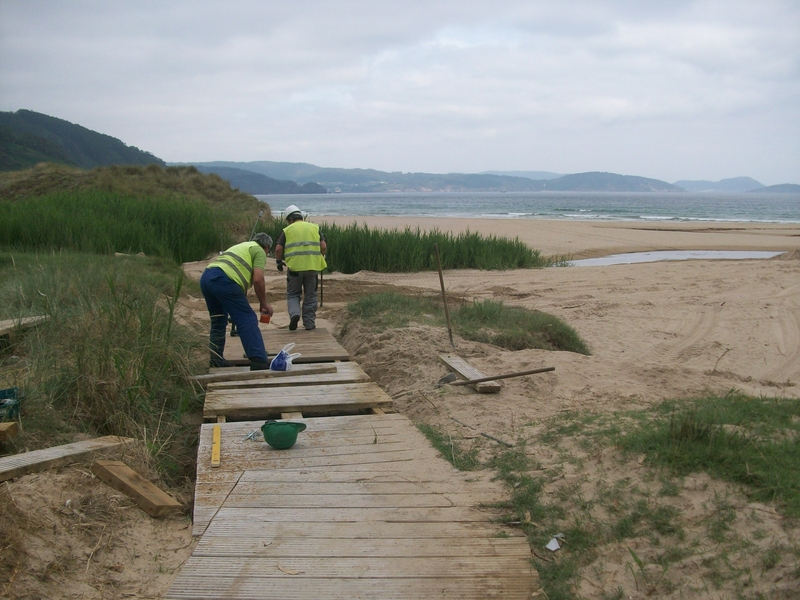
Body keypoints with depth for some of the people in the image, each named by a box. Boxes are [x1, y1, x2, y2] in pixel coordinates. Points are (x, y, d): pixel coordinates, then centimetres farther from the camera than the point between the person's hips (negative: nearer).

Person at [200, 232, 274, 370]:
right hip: (223, 280, -9)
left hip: (205, 277, 9)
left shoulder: (242, 246, 37)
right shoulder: (259, 251, 12)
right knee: (248, 320, -5)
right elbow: (258, 280, -3)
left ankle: (215, 360, 24)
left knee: (218, 321, 23)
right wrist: (264, 304, 9)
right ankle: (259, 361, -10)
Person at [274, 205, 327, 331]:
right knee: (310, 296, 12)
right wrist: (320, 259, 19)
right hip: (312, 267, 1)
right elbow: (323, 246, 2)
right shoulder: (314, 228, 11)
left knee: (293, 294, 14)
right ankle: (309, 323, 13)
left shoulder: (288, 230, 6)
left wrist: (279, 261, 16)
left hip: (294, 267, -1)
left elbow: (278, 249, -1)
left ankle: (294, 313, -9)